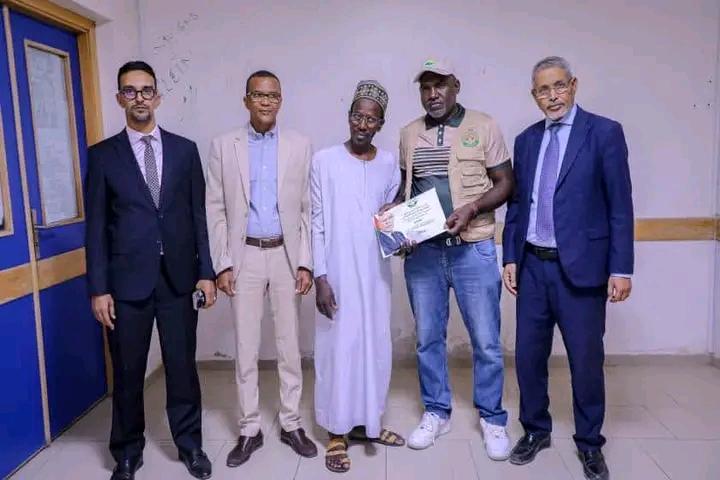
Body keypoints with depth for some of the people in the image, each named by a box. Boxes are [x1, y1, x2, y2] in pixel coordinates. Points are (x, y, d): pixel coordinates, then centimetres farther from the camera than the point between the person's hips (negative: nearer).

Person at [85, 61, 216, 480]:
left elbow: (198, 215, 5)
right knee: (128, 372, 11)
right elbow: (96, 225, 0)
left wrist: (205, 271, 1)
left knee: (183, 366, 10)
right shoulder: (103, 155, 2)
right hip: (128, 280, 0)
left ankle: (190, 444, 28)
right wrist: (99, 288, -5)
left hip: (178, 277, 1)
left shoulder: (185, 149, 6)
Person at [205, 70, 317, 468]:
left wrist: (306, 262, -4)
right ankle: (249, 430, 21)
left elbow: (307, 209, 1)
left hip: (287, 255, 0)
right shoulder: (224, 146, 3)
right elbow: (216, 210, 1)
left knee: (289, 345, 8)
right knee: (246, 348, 6)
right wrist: (222, 264, -5)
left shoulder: (300, 145, 3)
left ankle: (291, 424, 23)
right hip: (245, 256, 0)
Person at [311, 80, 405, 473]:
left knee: (375, 345, 12)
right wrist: (320, 276, -11)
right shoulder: (324, 161, -5)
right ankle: (337, 432, 18)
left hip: (375, 272, 4)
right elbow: (316, 224, -6)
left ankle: (367, 421, 30)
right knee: (338, 346, 3)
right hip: (337, 272, -4)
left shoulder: (389, 165, 6)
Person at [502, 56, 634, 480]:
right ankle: (536, 430, 31)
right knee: (529, 354, 10)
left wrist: (621, 268, -10)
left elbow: (620, 206, -6)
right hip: (533, 265, 4)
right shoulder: (527, 140, 10)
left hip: (580, 266, -4)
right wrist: (510, 257, 6)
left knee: (586, 358, 8)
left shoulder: (605, 132, -3)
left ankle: (589, 443, 28)